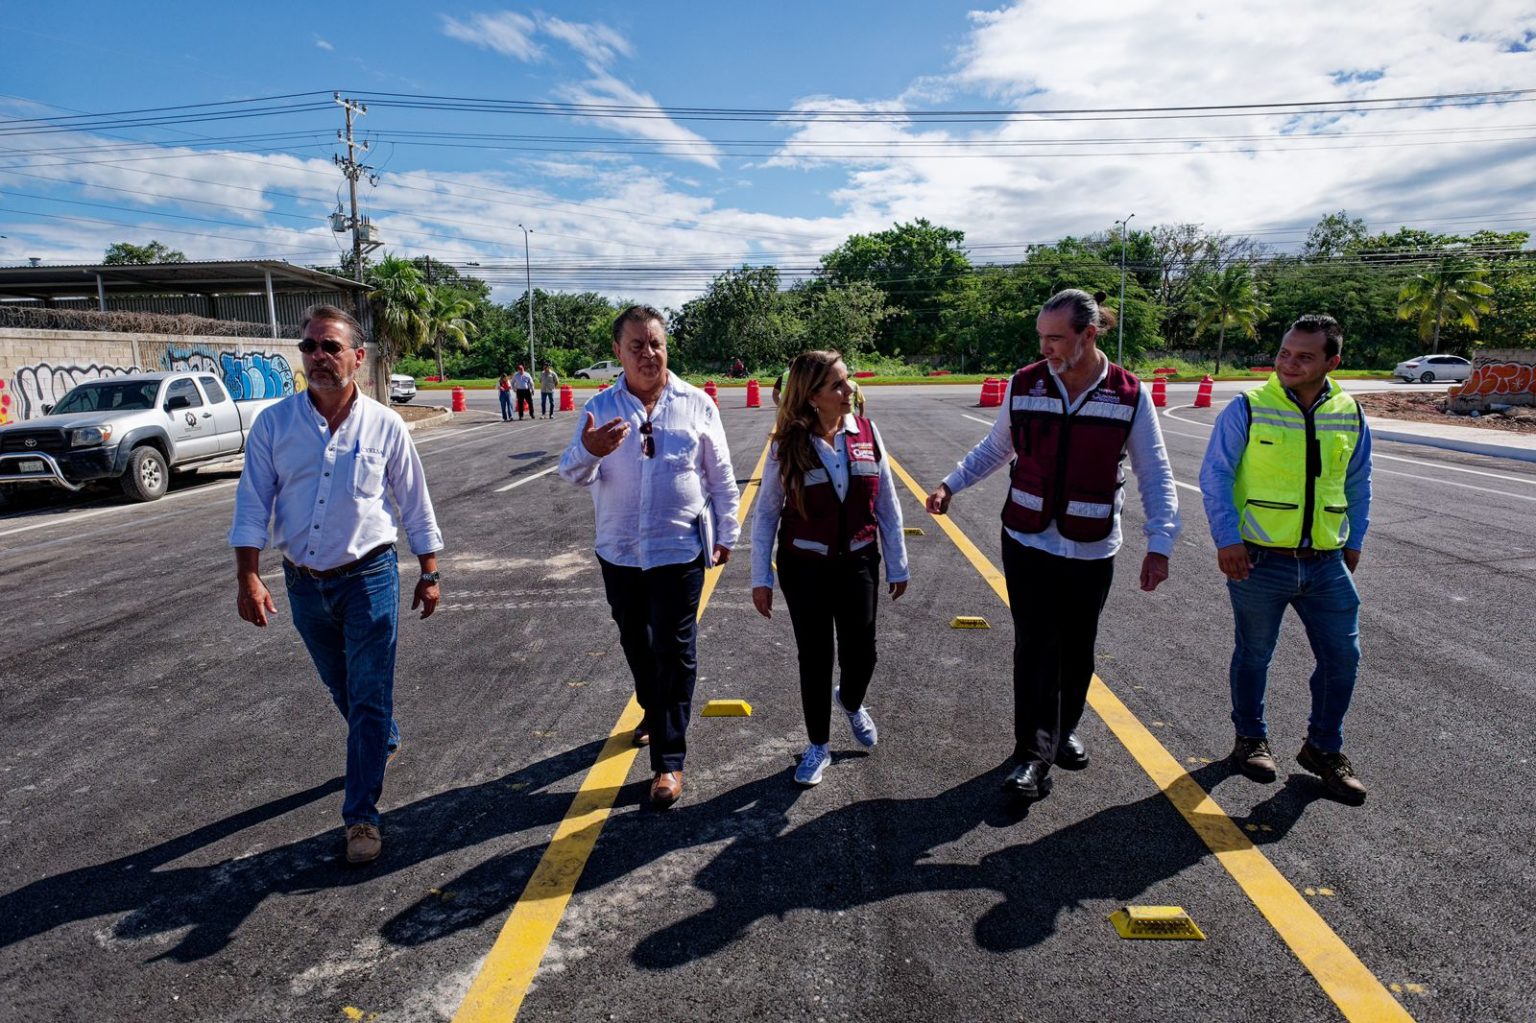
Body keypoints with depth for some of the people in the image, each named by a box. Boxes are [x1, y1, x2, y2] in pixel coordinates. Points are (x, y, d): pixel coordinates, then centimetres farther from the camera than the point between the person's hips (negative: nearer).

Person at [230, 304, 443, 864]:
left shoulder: (385, 426, -6)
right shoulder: (273, 424, -2)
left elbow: (415, 506, 1)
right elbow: (253, 505, -1)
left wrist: (429, 575, 4)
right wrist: (248, 577, -9)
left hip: (369, 578, -3)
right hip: (304, 584, 3)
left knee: (369, 701, -1)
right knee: (342, 689, 21)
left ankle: (361, 816, 10)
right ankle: (384, 742, 50)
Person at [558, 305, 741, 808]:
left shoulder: (696, 404, -3)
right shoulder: (601, 407, -1)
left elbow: (721, 477, 4)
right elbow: (573, 474, -9)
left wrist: (727, 532, 5)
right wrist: (588, 452, -32)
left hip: (679, 550, -3)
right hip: (619, 552, 3)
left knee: (675, 653, 0)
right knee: (636, 644, 19)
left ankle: (669, 761, 8)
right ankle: (655, 715, 45)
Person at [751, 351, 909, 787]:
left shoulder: (866, 433, -5)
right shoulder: (788, 445, -11)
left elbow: (887, 504, 2)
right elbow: (766, 513, -5)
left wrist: (897, 566, 5)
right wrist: (761, 577, -6)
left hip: (858, 563, 2)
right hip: (805, 568, -2)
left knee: (861, 653, 5)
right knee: (815, 658, 8)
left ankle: (851, 703, 42)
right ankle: (818, 746, 28)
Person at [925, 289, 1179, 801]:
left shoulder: (1130, 394, -7)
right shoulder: (1024, 385, -4)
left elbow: (1155, 475, -4)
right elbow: (995, 448, 11)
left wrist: (1159, 544, -11)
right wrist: (951, 484, 1)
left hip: (1092, 550, 1)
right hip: (1028, 543, 0)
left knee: (1077, 649, 15)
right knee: (1035, 648, -1)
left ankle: (1065, 730, 38)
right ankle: (1032, 753, 9)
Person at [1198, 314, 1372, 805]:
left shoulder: (1349, 415, 5)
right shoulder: (1248, 408, -9)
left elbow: (1358, 483, 18)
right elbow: (1215, 475, -8)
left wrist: (1354, 541, 14)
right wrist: (1227, 538, -15)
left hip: (1326, 564, 4)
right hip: (1260, 561, -4)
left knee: (1342, 657, 8)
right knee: (1253, 656, 10)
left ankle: (1324, 749, 29)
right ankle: (1250, 739, 31)